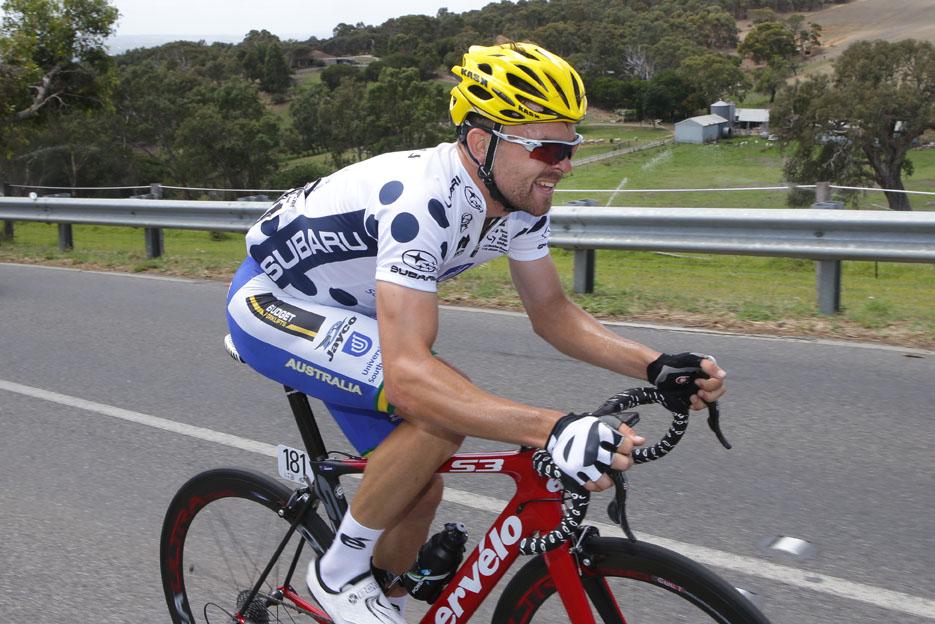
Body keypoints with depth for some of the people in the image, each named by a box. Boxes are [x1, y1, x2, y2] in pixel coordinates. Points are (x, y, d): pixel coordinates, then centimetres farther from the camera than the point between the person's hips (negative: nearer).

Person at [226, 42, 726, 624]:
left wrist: (657, 366, -16)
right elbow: (408, 374, -45)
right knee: (439, 409, -30)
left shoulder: (520, 199, -12)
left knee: (421, 493, 3)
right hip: (271, 301, -8)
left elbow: (551, 309, -2)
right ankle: (341, 570, -7)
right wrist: (554, 428, -54)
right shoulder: (422, 200, -38)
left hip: (346, 308, 8)